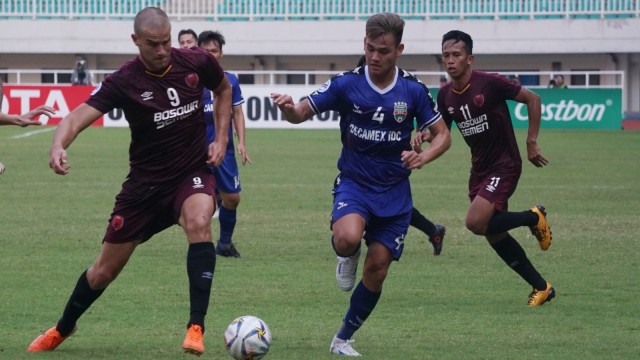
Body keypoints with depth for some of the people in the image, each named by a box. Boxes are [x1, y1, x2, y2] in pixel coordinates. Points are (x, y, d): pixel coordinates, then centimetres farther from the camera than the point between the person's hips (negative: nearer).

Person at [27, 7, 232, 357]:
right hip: (145, 183, 0)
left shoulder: (196, 63, -11)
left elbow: (224, 90, 13)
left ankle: (196, 328, -28)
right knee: (104, 271, 8)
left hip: (191, 174, 0)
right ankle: (62, 329, 36)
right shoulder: (124, 81, -18)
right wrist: (59, 145, -52)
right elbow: (80, 115, -31)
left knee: (199, 224, -34)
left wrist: (221, 138, 1)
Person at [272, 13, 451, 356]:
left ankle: (343, 339, 21)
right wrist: (288, 107, -33)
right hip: (354, 183, -2)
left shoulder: (413, 90, -6)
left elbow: (442, 134, 2)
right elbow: (302, 113, -9)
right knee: (347, 238, -34)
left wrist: (422, 156, -20)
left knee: (377, 269, 1)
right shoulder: (347, 84, -9)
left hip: (394, 192, 2)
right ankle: (347, 258, 5)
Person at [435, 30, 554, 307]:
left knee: (476, 223, -22)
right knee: (494, 234, 6)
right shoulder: (445, 96, 0)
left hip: (504, 164, -7)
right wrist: (427, 136, -10)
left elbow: (532, 99, -9)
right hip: (480, 168, 7)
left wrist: (531, 142, -8)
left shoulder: (490, 84, -18)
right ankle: (541, 287, 20)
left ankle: (534, 218, 3)